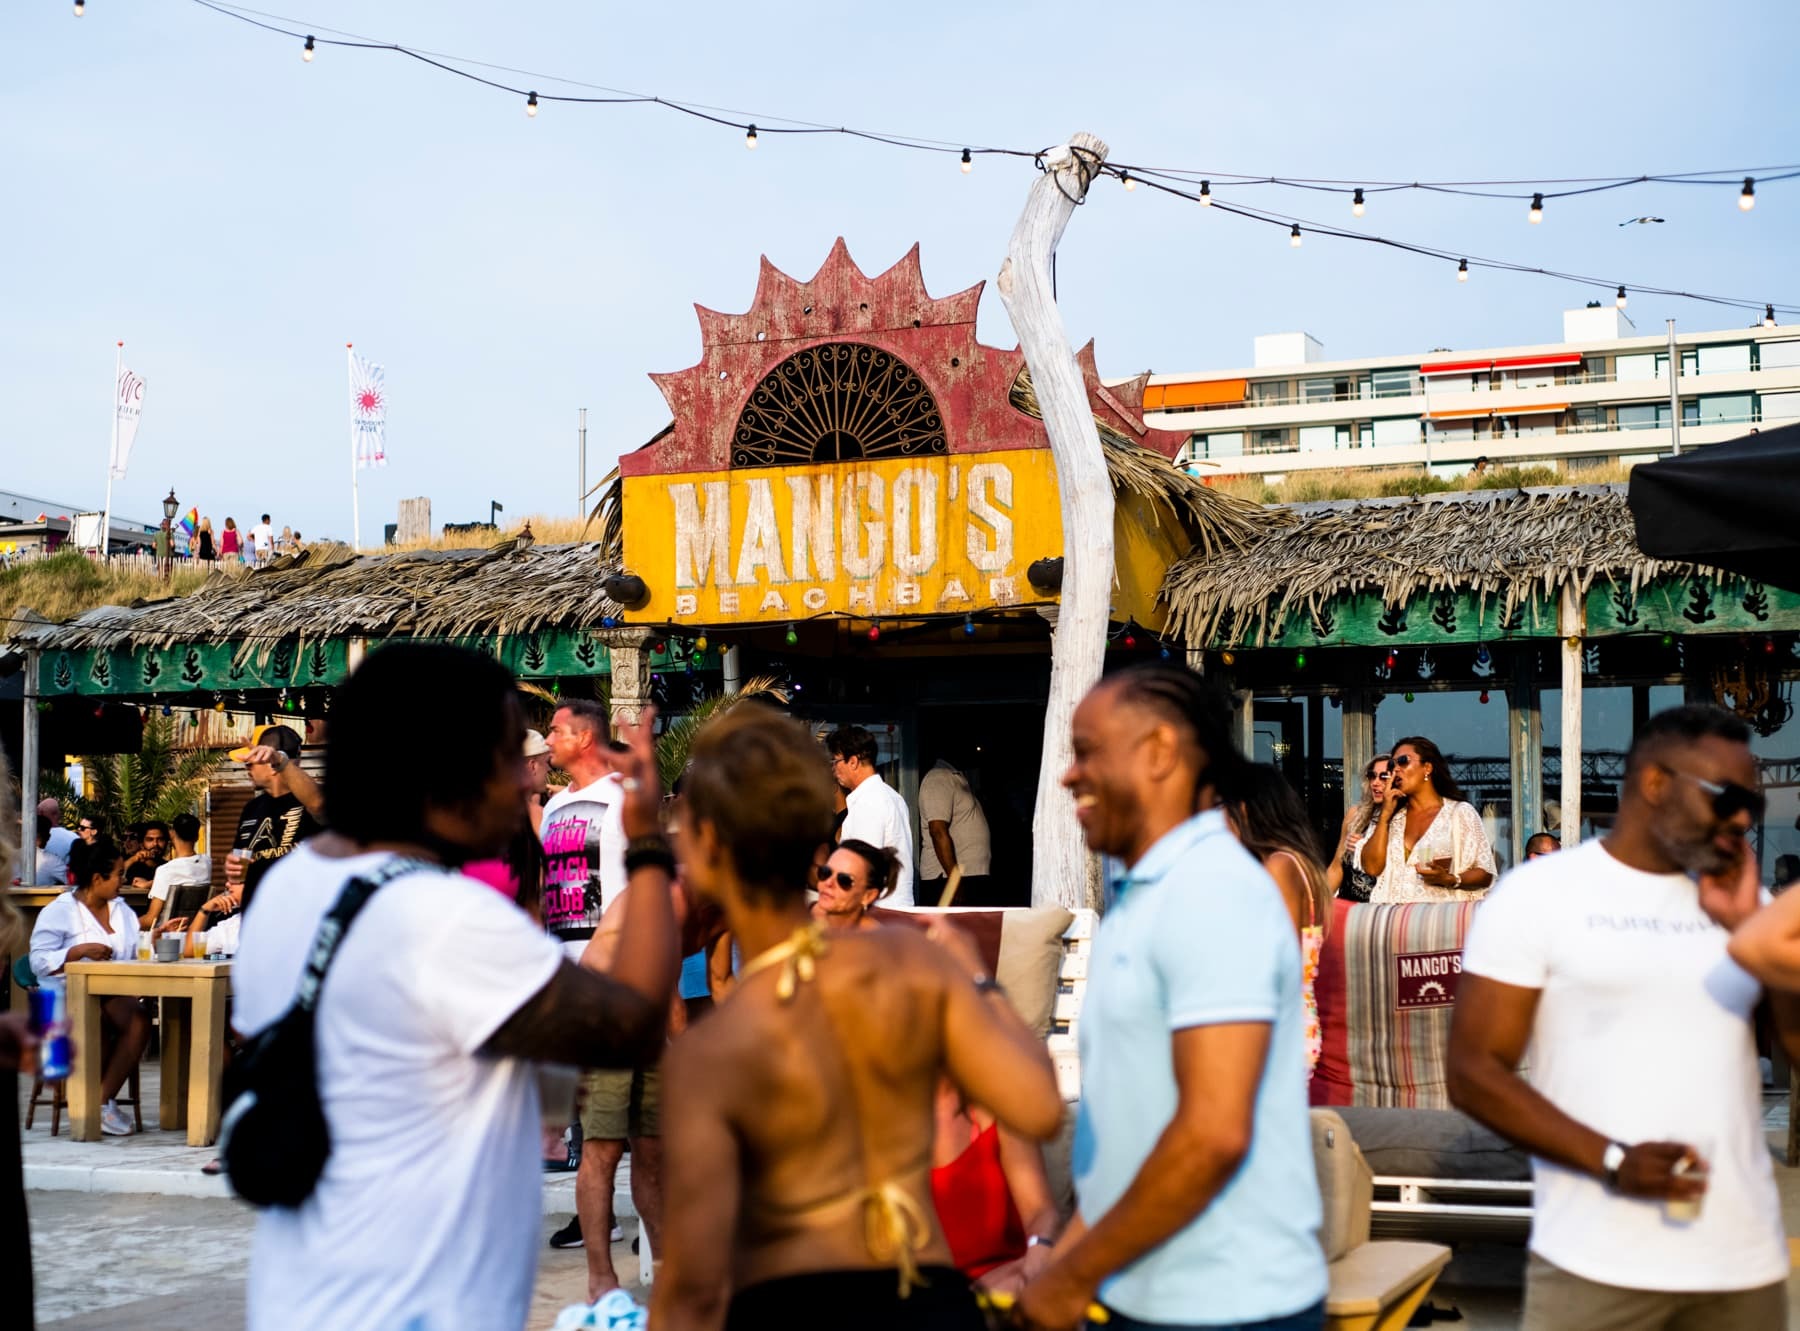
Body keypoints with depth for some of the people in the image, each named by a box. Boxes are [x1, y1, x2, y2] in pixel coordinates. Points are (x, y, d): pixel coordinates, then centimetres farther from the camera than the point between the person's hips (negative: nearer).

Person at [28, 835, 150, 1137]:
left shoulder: (122, 911, 22)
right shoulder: (59, 911, 3)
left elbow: (137, 953, 14)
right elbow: (39, 962, -7)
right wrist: (80, 950, -17)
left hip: (112, 993, 5)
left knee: (139, 1019, -28)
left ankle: (101, 1100, -26)